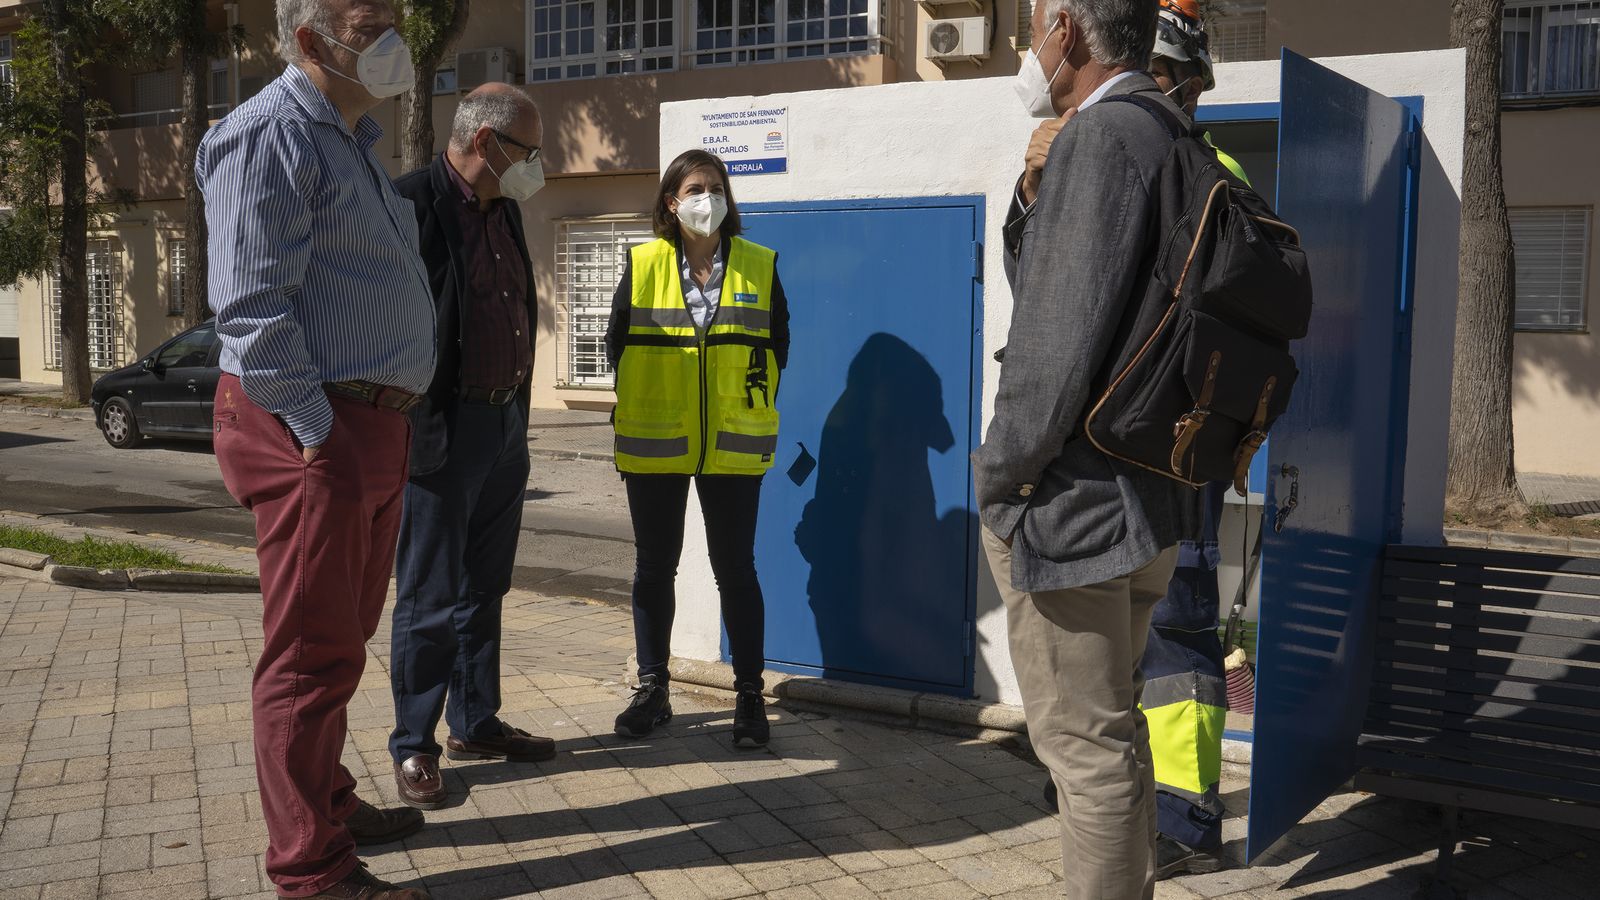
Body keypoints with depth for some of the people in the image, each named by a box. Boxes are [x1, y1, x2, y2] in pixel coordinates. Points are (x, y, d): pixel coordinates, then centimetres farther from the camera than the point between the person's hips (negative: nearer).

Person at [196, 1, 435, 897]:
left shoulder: (354, 141, 20)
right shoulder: (271, 134, -12)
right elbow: (252, 307, -19)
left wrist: (389, 421, 16)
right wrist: (319, 433, -20)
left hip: (372, 424, 10)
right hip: (311, 430, -10)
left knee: (341, 639, 19)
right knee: (313, 654, -3)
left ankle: (329, 804, 34)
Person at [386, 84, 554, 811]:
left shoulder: (504, 212, 13)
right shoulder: (411, 205, -14)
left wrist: (519, 411, 17)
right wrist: (407, 429, -16)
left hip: (506, 425, 8)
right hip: (441, 431, -8)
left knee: (484, 589, 16)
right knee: (430, 599, 1)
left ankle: (474, 724, 29)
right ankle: (413, 747, 14)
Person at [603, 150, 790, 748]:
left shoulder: (759, 266, 4)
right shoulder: (642, 266, 3)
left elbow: (778, 345, 11)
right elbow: (617, 342, 11)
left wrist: (754, 410, 8)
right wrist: (641, 409, 10)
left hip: (733, 447, -1)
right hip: (654, 447, 1)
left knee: (736, 568, 1)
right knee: (653, 567, 8)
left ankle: (749, 694, 11)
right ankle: (652, 690, 20)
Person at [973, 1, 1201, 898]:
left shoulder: (1102, 135, -16)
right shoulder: (1171, 137, 14)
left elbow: (1063, 330, -22)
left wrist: (1002, 474, -13)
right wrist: (1035, 191, 5)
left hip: (1073, 503, -10)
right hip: (1150, 497, 10)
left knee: (1086, 741, 1)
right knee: (1113, 726, 22)